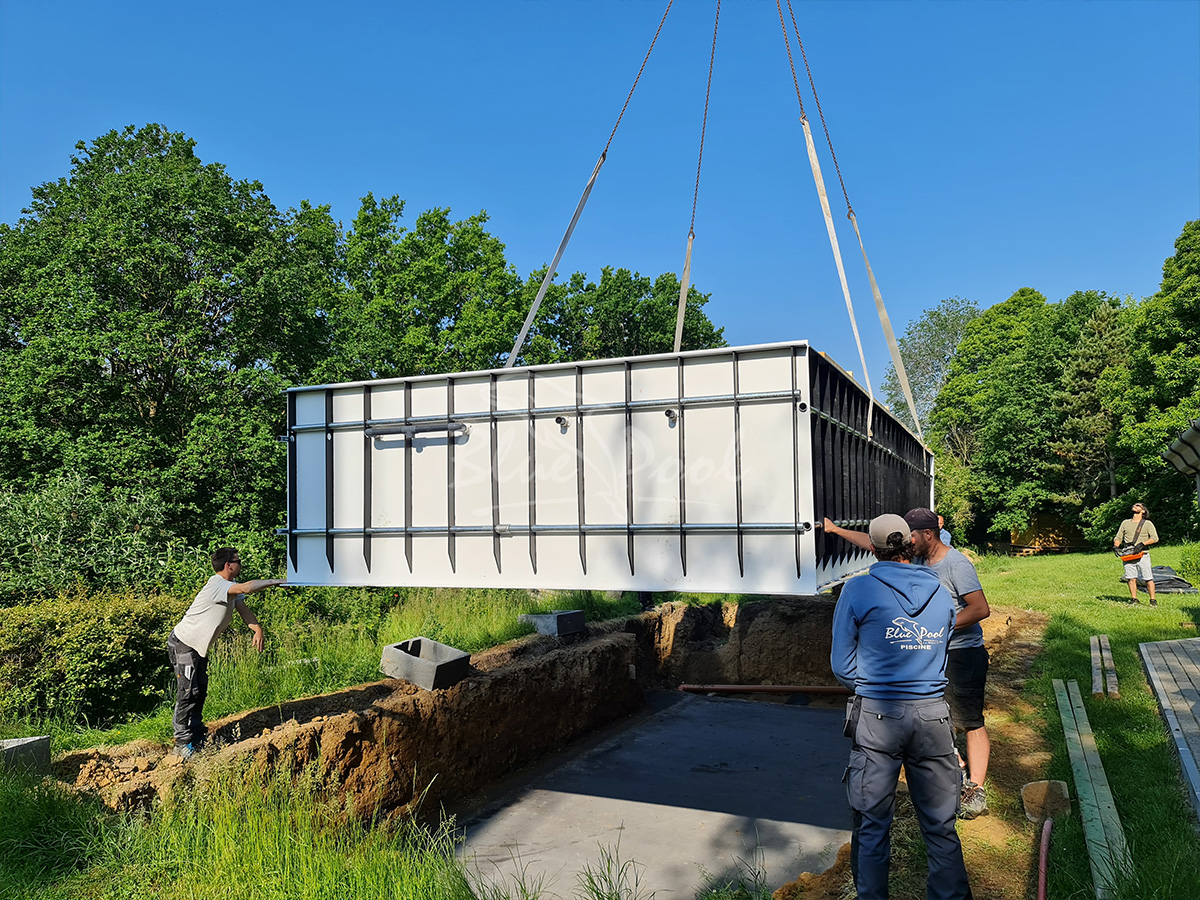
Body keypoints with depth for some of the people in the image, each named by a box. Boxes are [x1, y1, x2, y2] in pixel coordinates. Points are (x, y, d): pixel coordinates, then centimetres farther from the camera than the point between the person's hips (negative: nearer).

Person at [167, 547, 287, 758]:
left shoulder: (231, 585, 5)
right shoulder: (216, 585, -26)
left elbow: (242, 608, 3)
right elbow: (247, 588, -41)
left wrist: (257, 629, -13)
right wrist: (275, 582, -34)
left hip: (199, 646, 10)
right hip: (183, 644, -10)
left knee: (200, 690, 14)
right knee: (188, 692, -8)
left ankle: (198, 735, 24)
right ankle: (183, 741, 1)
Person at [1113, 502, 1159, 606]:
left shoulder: (1147, 523, 8)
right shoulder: (1125, 523, 18)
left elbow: (1155, 538, -3)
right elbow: (1118, 538, 17)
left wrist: (1142, 544, -16)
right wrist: (1116, 546, -2)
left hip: (1142, 555, -3)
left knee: (1148, 579, -4)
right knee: (1131, 578, 0)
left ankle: (1153, 600, 0)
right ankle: (1134, 600, 4)